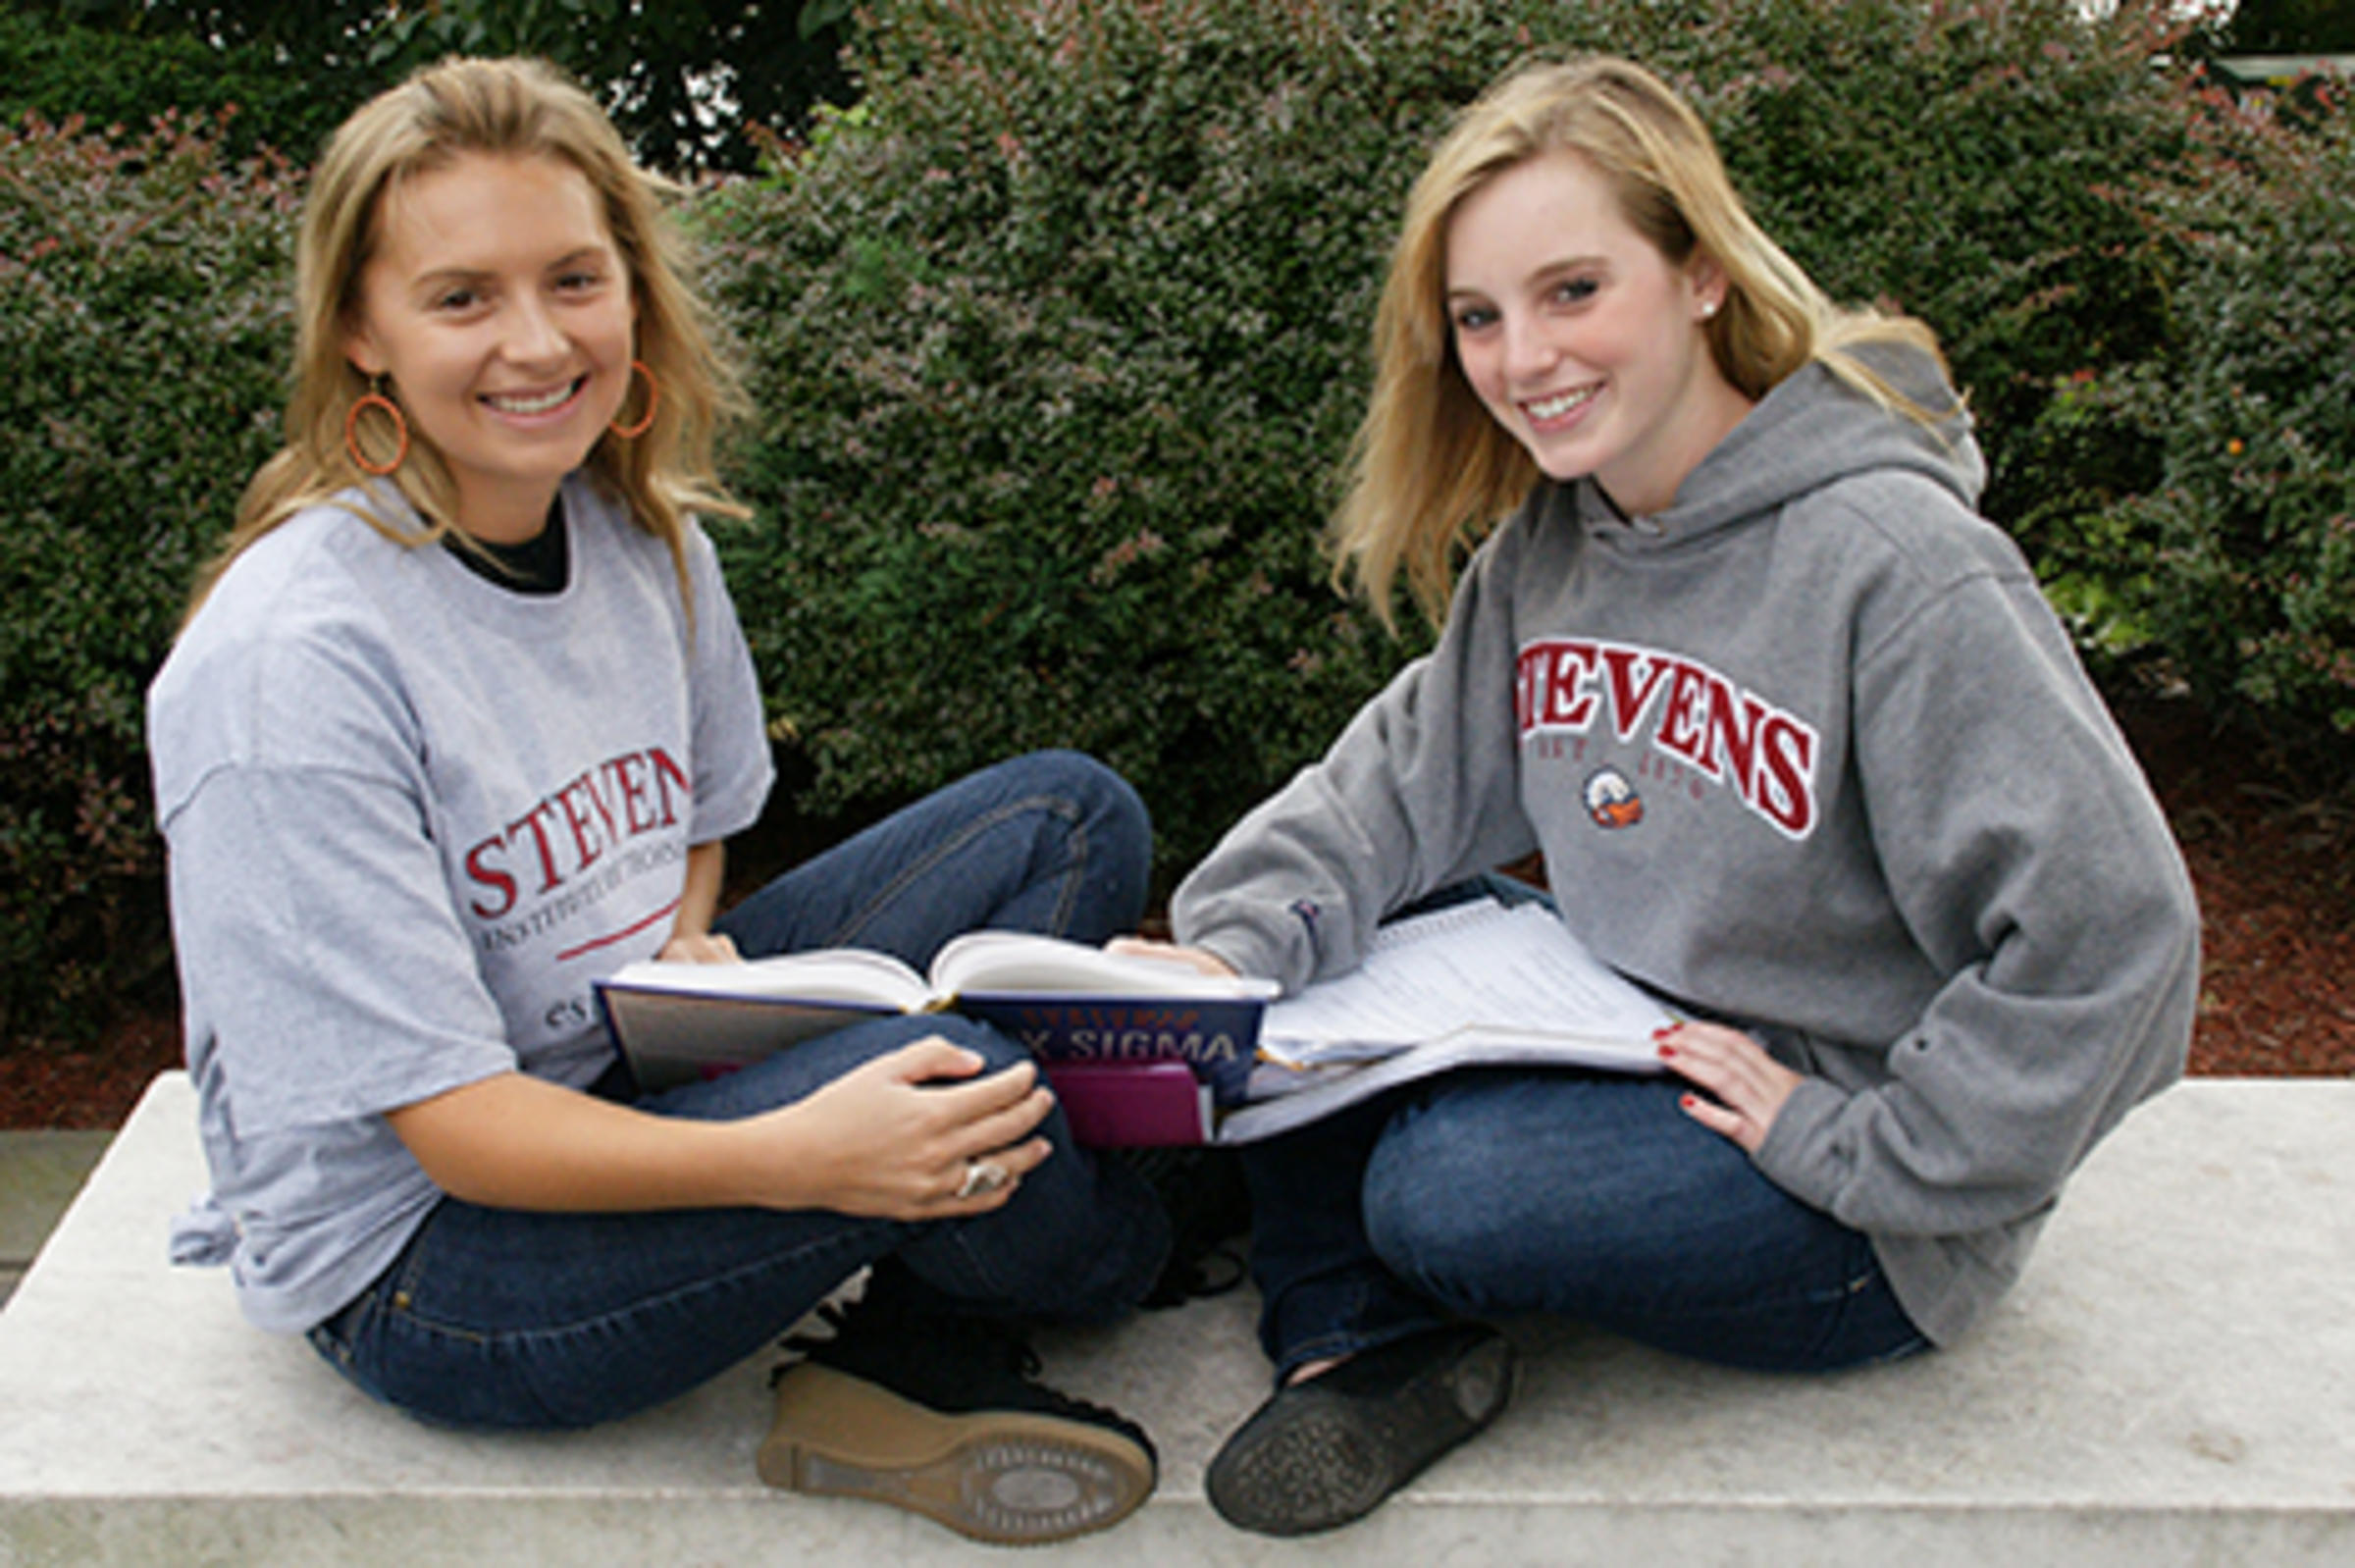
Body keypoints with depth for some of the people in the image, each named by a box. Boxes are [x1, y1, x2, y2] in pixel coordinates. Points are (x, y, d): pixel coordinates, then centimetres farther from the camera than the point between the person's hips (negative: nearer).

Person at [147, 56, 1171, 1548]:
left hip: (640, 1082, 8)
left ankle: (907, 1368, -9)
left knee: (1071, 818, -2)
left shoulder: (644, 539, -1)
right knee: (931, 1071, -32)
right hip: (424, 1258, -8)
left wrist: (691, 952, -8)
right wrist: (791, 1159, -39)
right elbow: (451, 1122, -24)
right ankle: (1117, 1255, 6)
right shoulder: (293, 661, -24)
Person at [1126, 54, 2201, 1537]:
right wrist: (1237, 948, -16)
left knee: (1439, 1189, -27)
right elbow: (1413, 777, 2)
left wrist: (1861, 1143, -22)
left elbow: (2111, 930, -27)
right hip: (1641, 1051, 8)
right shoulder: (1546, 546, 0)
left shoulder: (1894, 564, -24)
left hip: (1875, 1235, -7)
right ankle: (1364, 1347, -4)